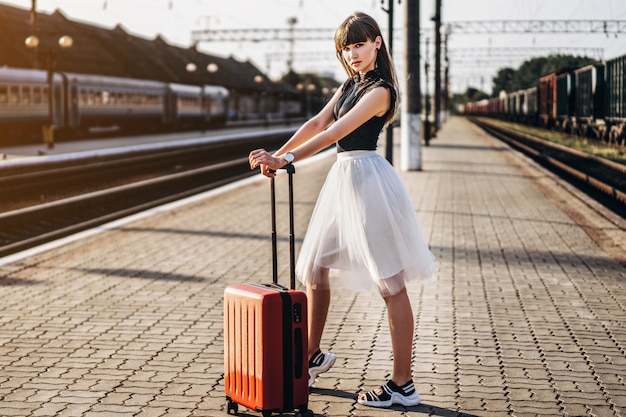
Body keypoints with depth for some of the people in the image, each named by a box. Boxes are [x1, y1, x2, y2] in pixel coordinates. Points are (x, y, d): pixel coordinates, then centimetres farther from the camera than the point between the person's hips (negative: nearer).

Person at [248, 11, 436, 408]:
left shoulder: (379, 90, -14)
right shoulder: (350, 84, 14)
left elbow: (337, 131, -23)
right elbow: (318, 122, 6)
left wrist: (288, 159, -28)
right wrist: (277, 154, -6)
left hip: (369, 179, -9)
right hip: (343, 178, 9)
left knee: (391, 284, -4)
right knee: (314, 271, 15)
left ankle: (403, 385, 1)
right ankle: (314, 357, 33)